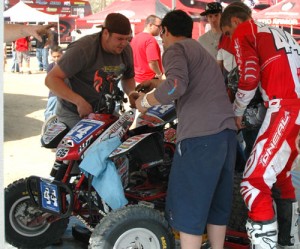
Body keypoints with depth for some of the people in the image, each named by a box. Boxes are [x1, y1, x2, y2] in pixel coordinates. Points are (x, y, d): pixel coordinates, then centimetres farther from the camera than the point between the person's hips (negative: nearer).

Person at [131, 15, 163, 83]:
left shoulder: (134, 38, 11)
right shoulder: (150, 39, -16)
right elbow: (152, 63, -24)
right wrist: (159, 74, -8)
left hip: (136, 79, 9)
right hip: (149, 80, -9)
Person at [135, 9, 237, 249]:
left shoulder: (175, 49, 1)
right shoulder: (202, 51, 28)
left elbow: (176, 86, -19)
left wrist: (146, 101, -4)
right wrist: (159, 84, 45)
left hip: (201, 135, -9)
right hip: (226, 131, 9)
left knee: (188, 206, -1)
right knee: (217, 201, 17)